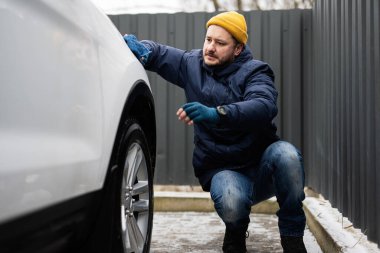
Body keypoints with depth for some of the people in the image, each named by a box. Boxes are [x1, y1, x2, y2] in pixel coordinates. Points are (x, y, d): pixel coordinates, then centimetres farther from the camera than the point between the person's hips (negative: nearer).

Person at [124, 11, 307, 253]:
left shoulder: (254, 71, -7)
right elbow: (157, 53, 16)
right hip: (223, 170, 1)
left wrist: (218, 113, -46)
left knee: (285, 153, -35)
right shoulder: (192, 64, 5)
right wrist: (138, 45, -10)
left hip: (262, 167, -1)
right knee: (231, 203, -34)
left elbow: (264, 106, -29)